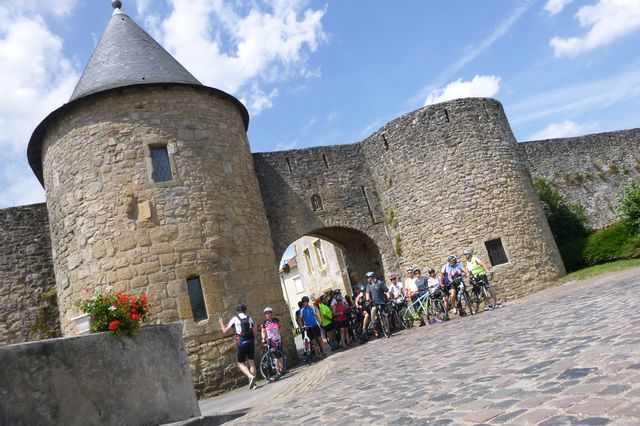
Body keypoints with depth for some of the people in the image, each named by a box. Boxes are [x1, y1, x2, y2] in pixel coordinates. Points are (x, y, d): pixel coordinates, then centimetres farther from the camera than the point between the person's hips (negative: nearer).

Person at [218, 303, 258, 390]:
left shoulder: (234, 319, -1)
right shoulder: (250, 318, 8)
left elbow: (224, 331, 4)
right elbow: (254, 331, 9)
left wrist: (221, 323, 21)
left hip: (241, 344, -3)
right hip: (250, 343, 3)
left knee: (241, 363, 7)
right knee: (251, 362, 12)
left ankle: (251, 376, -16)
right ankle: (253, 382, 9)